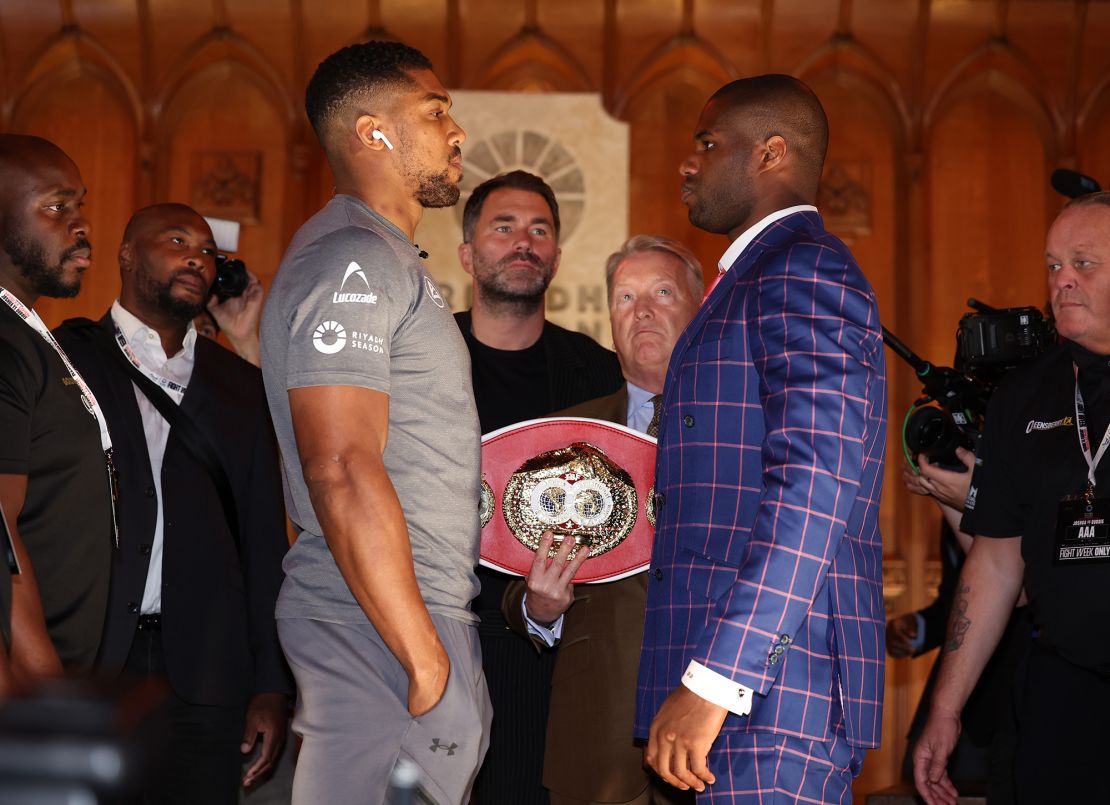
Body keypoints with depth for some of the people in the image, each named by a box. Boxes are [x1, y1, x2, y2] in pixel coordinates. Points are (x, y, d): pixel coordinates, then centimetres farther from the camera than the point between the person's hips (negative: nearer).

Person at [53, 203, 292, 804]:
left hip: (203, 681, 3)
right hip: (80, 665, -3)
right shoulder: (63, 360, 5)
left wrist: (272, 686, 6)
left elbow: (264, 544, 12)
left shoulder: (242, 387, 16)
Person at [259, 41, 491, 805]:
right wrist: (427, 658, -22)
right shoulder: (350, 260, -13)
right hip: (386, 629, -10)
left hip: (413, 612, 10)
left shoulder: (386, 258, 20)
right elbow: (343, 472, -22)